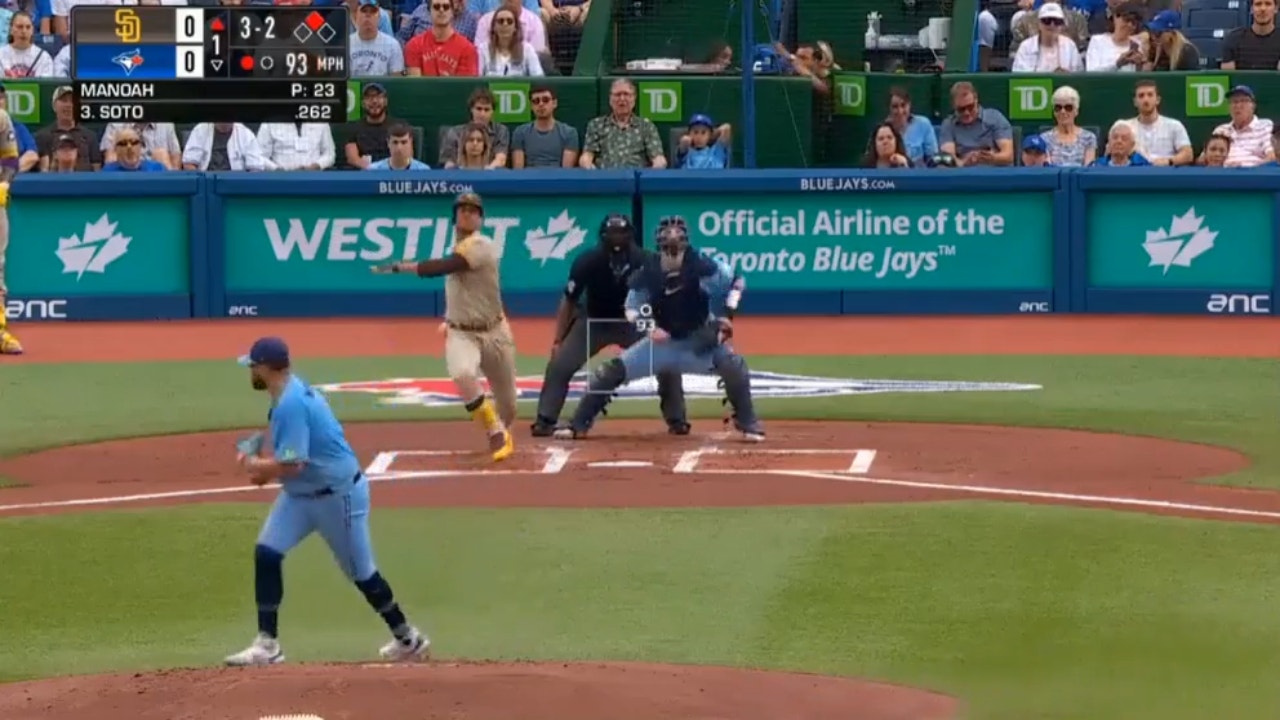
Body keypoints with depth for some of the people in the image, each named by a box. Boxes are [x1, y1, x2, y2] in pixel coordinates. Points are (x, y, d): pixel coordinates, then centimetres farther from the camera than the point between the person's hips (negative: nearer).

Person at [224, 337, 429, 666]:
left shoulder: (291, 404, -27)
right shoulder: (291, 392, 4)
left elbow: (291, 465, -30)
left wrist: (253, 465, -13)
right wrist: (264, 466, 2)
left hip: (338, 494, -10)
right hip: (301, 493, 10)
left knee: (361, 572, 4)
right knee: (266, 553, -3)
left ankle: (408, 638, 22)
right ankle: (267, 644, -2)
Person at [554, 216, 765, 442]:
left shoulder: (700, 266, -21)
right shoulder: (647, 272, -16)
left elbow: (735, 282, -10)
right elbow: (632, 307, -2)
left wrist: (726, 315, -18)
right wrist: (649, 327, -20)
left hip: (698, 339, -1)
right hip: (662, 339, 1)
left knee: (733, 367, -27)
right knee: (612, 371, -9)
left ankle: (749, 426, -10)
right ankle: (578, 425, 4)